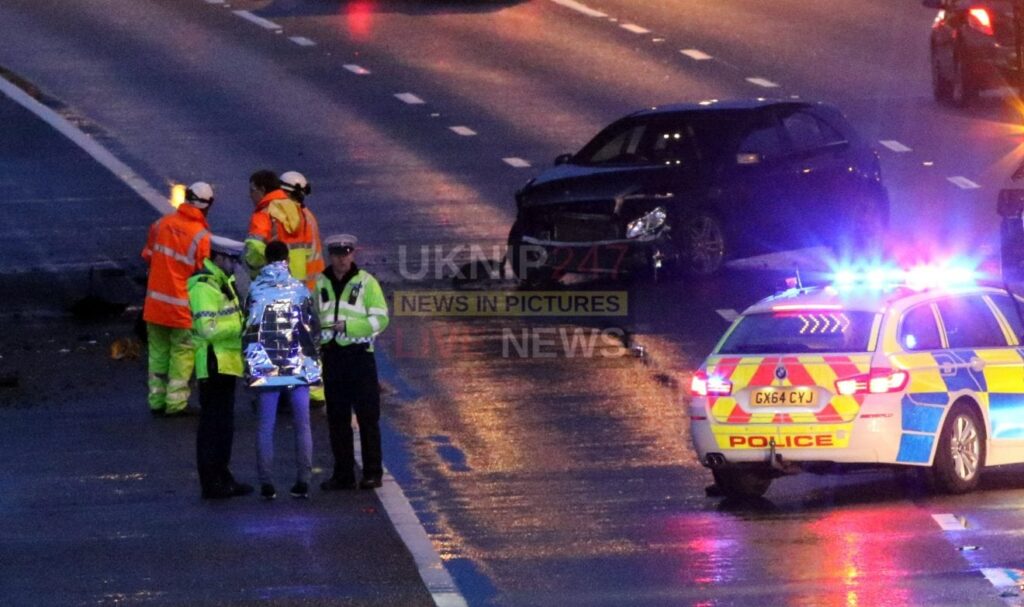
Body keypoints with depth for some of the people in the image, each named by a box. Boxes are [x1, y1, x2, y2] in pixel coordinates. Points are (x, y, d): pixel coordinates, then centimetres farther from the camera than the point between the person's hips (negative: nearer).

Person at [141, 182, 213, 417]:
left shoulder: (161, 224, -1)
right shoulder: (201, 236, -16)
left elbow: (147, 256, 11)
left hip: (155, 302, 5)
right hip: (183, 305, -5)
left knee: (158, 352, 16)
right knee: (182, 353, 7)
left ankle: (157, 400, 21)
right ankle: (176, 403, 7)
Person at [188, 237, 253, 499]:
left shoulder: (222, 283, 17)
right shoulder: (204, 287, -16)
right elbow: (209, 327, -25)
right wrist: (242, 325, -21)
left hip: (226, 364, 11)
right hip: (214, 365, -11)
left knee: (223, 424, 16)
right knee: (213, 425, -8)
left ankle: (222, 478, 24)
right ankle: (211, 483, -6)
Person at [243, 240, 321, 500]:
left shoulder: (255, 290, 0)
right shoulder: (299, 289, 0)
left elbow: (249, 330, 0)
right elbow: (313, 327, 1)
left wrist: (250, 363, 9)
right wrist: (313, 357, 13)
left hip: (266, 368, 0)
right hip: (299, 366, 0)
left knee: (266, 426, 4)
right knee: (302, 425, 7)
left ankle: (266, 483, 0)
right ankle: (303, 481, 4)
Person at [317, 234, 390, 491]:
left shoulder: (366, 282, -3)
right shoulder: (320, 284, 9)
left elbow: (380, 319, -10)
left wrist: (348, 326, -19)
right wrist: (318, 328, -3)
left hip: (359, 355, -4)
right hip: (332, 355, 4)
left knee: (367, 417, -2)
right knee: (337, 419, 7)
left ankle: (372, 473, 3)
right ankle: (343, 474, 14)